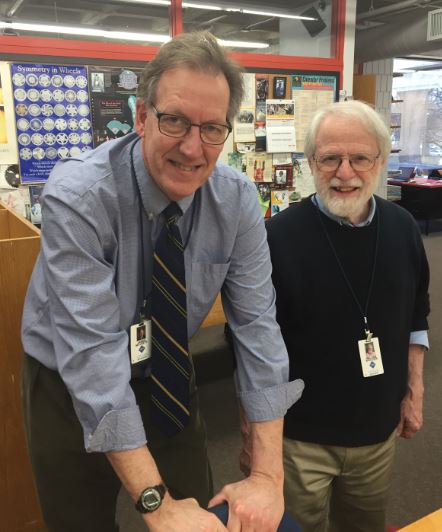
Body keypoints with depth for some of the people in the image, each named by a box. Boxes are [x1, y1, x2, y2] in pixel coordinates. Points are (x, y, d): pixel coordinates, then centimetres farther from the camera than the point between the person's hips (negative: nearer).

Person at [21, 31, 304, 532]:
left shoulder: (238, 200, -15)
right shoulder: (77, 196, -28)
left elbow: (256, 322, -17)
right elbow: (93, 351, -31)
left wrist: (267, 475, -21)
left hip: (168, 379, 3)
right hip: (71, 389, -2)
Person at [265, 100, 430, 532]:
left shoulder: (403, 229, -4)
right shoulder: (278, 237, -18)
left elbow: (415, 316, 10)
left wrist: (413, 391, 9)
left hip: (379, 430, 5)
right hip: (300, 434, -4)